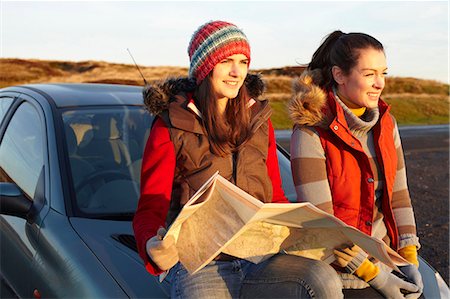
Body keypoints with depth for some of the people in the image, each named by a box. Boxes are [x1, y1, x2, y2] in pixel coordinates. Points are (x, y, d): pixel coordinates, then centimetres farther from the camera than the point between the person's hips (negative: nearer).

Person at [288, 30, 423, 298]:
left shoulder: (386, 123, 5)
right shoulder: (311, 133, -15)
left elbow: (398, 195, 8)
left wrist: (410, 261, -2)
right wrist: (377, 277, -16)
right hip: (337, 266, -5)